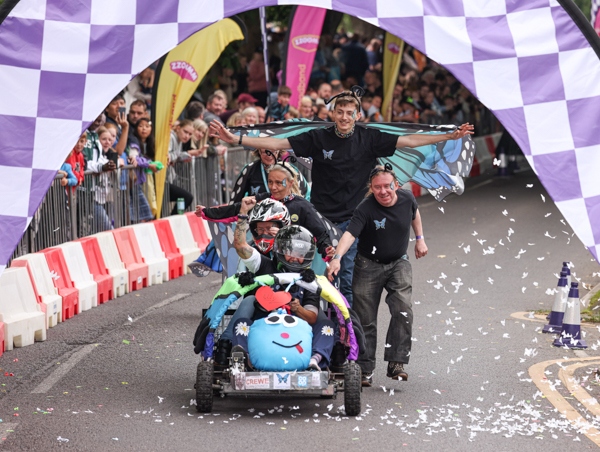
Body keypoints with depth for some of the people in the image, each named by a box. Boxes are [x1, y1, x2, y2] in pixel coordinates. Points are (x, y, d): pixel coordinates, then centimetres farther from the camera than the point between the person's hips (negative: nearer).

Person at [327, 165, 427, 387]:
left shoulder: (407, 199, -9)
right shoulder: (366, 208, -23)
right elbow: (350, 233, -37)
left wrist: (419, 238, 21)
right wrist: (337, 257, -52)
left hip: (399, 263, 2)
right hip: (369, 266, -2)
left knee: (403, 310, -18)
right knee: (365, 319, 2)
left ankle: (396, 363, -16)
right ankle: (364, 370, 13)